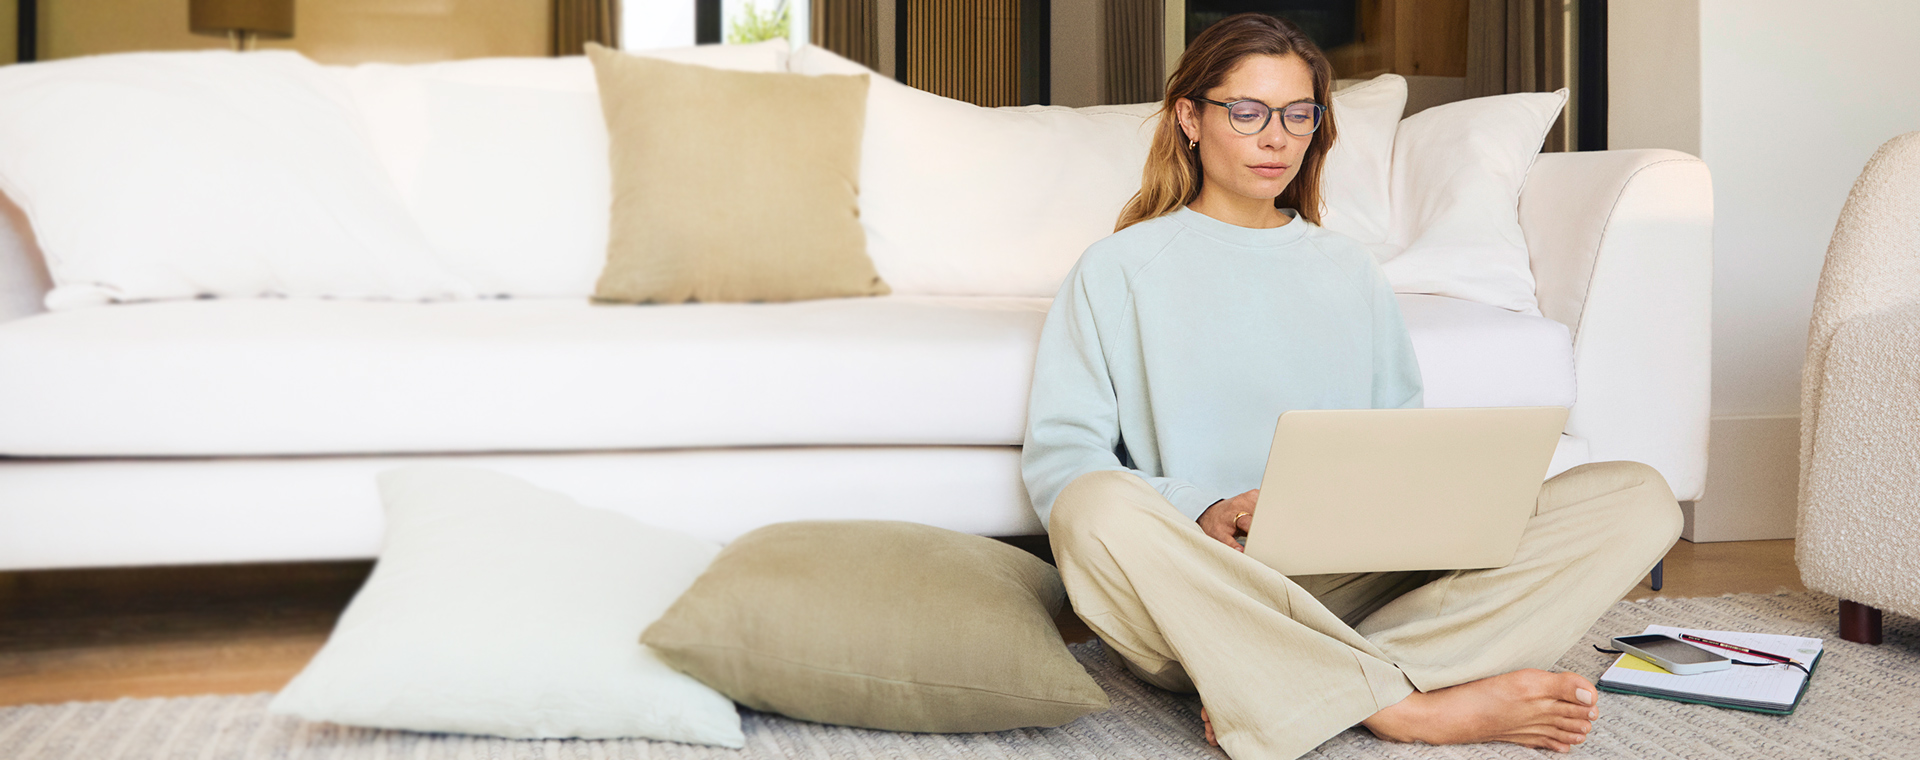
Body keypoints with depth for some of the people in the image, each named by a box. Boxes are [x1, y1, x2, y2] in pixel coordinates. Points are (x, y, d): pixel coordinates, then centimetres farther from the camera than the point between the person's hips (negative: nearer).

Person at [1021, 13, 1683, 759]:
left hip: (1354, 576, 5)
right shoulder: (1118, 269, 10)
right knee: (1099, 509, -40)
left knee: (1638, 498, -14)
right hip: (1197, 582, -4)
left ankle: (1324, 688, -31)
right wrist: (1200, 513, -18)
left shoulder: (1350, 270, 24)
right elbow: (1058, 457, 0)